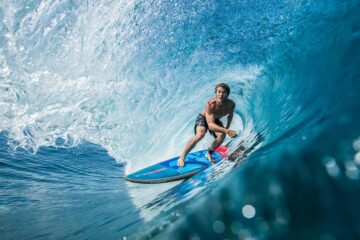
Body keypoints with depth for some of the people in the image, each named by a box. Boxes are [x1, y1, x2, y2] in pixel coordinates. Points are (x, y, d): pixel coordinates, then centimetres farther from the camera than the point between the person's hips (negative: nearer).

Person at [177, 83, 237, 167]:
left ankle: (208, 153, 3)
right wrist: (226, 131, -53)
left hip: (216, 120, 5)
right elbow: (210, 125, -44)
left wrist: (227, 128, -7)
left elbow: (230, 116, 3)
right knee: (200, 134, -33)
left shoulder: (231, 104, -24)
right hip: (203, 118, -4)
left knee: (222, 135, -25)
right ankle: (182, 157, -18)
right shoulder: (211, 104, -38)